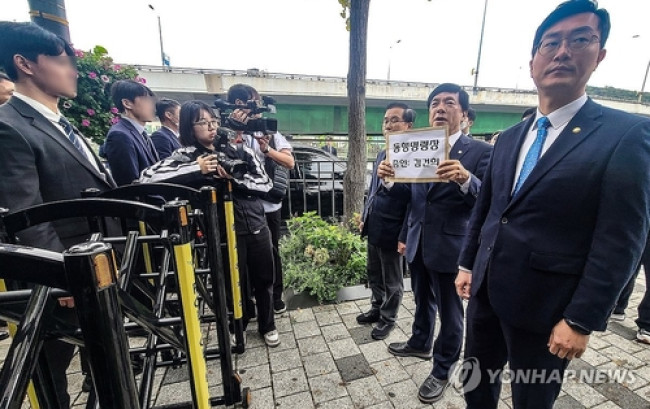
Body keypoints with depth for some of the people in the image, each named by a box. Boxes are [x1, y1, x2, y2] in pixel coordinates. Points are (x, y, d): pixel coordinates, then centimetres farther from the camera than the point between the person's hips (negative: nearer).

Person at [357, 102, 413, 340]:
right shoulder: (382, 154, 10)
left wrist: (405, 236, -18)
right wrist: (364, 218, 16)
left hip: (392, 231, -8)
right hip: (374, 228, 8)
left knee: (392, 281, 14)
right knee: (374, 275, 23)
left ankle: (388, 318, 34)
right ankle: (376, 309, 43)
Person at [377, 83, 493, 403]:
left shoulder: (480, 151, -10)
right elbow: (410, 194, 8)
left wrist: (466, 180, -37)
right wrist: (389, 181, -11)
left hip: (450, 246, -5)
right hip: (417, 242, 5)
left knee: (450, 312, 13)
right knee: (422, 301, 25)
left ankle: (442, 371, 36)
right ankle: (420, 343, 51)